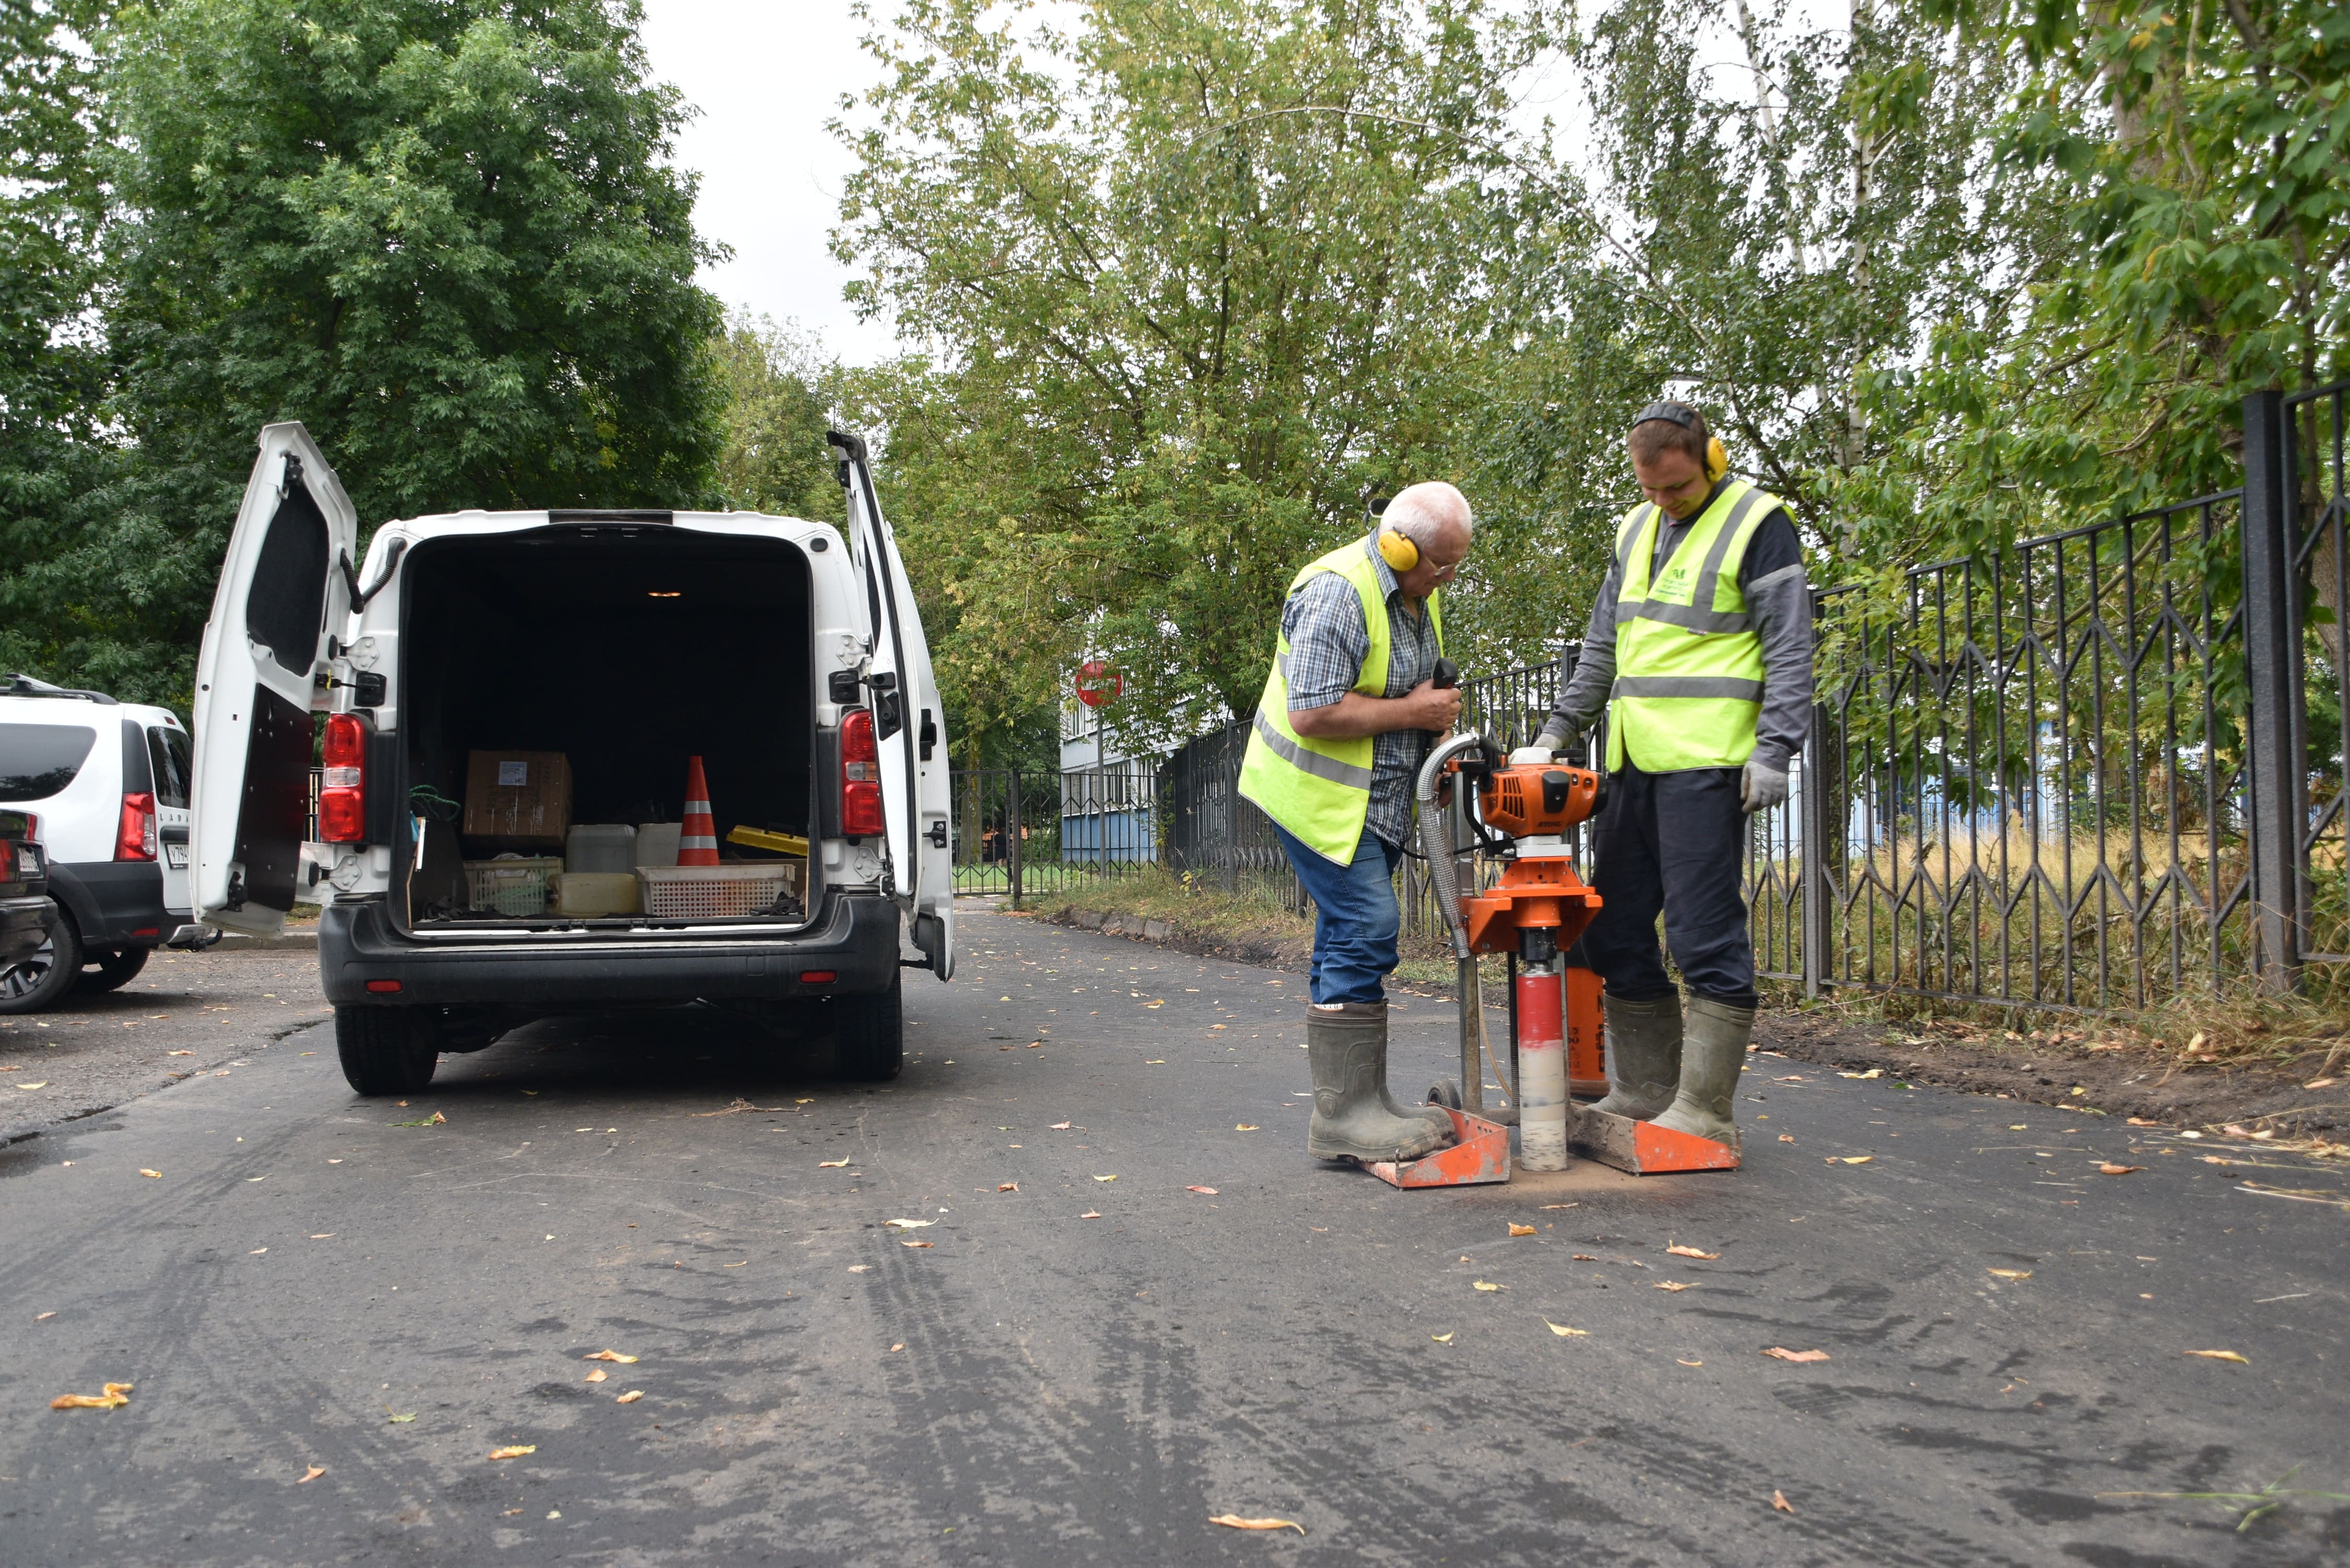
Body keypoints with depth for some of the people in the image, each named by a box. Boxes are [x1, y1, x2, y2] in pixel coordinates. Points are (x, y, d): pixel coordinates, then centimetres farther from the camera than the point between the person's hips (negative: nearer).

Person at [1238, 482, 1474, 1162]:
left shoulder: (1416, 593, 10)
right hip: (1318, 793, -10)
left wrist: (1438, 705, 4)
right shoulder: (1338, 593, -22)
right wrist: (1413, 712, -20)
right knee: (1367, 932, -16)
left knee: (1351, 943, 10)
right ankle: (1344, 1116, -13)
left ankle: (1359, 1105, 14)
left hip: (1373, 800, 10)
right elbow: (1311, 714, -28)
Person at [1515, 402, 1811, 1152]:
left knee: (1705, 938, -8)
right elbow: (1601, 651, 25)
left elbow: (1789, 651, -6)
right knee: (1613, 934, 9)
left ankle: (1704, 1112, -3)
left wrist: (1773, 751, -16)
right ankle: (1644, 1091, 18)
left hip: (1706, 763, -8)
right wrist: (1555, 736, 18)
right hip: (1633, 764, 8)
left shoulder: (1757, 523, -2)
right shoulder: (1636, 530, 19)